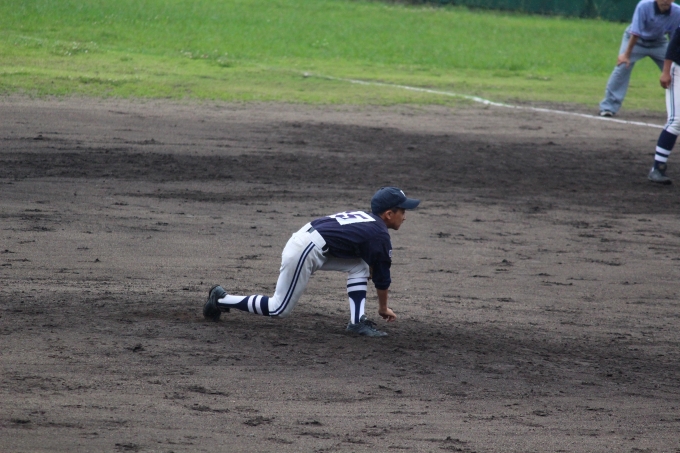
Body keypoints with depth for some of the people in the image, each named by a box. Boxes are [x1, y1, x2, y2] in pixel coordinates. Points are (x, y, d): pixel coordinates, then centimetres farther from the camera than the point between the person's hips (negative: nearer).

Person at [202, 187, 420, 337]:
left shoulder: (364, 218, 17)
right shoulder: (380, 236, -9)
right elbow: (382, 276, 0)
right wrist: (383, 308, 14)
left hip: (305, 237, 10)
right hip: (305, 253, -10)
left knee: (360, 266, 12)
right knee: (279, 309, 0)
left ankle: (357, 321, 7)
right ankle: (222, 299, 5)